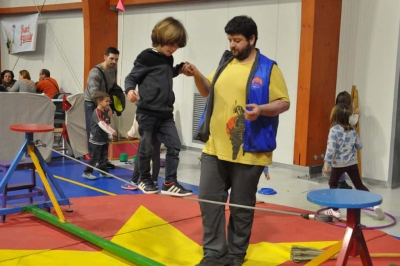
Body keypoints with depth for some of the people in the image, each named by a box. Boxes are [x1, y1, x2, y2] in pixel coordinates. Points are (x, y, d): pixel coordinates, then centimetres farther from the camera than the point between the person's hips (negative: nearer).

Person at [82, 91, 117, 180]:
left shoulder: (105, 112, 8)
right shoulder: (97, 112, -18)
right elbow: (102, 124, -31)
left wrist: (110, 136, 16)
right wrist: (111, 132, -37)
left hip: (104, 139, 8)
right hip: (96, 140, -8)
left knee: (104, 157, 12)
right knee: (95, 157, -2)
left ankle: (104, 172, 21)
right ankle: (87, 172, 7)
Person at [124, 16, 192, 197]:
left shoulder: (169, 59, 10)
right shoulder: (147, 57, -10)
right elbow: (131, 78, -9)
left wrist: (179, 69, 13)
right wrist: (129, 91, -29)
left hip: (166, 113, 6)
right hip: (147, 113, -6)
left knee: (174, 146, 0)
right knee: (146, 149, 5)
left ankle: (170, 183, 7)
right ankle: (145, 180, 25)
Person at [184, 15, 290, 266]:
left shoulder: (268, 68, -6)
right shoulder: (225, 63, 11)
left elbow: (284, 103, -7)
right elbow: (209, 91, 21)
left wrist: (261, 109, -25)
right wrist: (197, 75, 2)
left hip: (248, 151, -5)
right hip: (215, 148, 6)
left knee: (241, 206, 7)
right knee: (209, 198, 6)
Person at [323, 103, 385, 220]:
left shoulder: (334, 130, -16)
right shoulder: (352, 130, 2)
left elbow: (331, 148, -21)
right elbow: (359, 146, 10)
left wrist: (327, 163, -16)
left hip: (338, 164, -5)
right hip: (352, 163, 5)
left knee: (333, 184, 16)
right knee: (359, 185, 14)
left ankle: (335, 210, 17)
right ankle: (375, 204, 2)